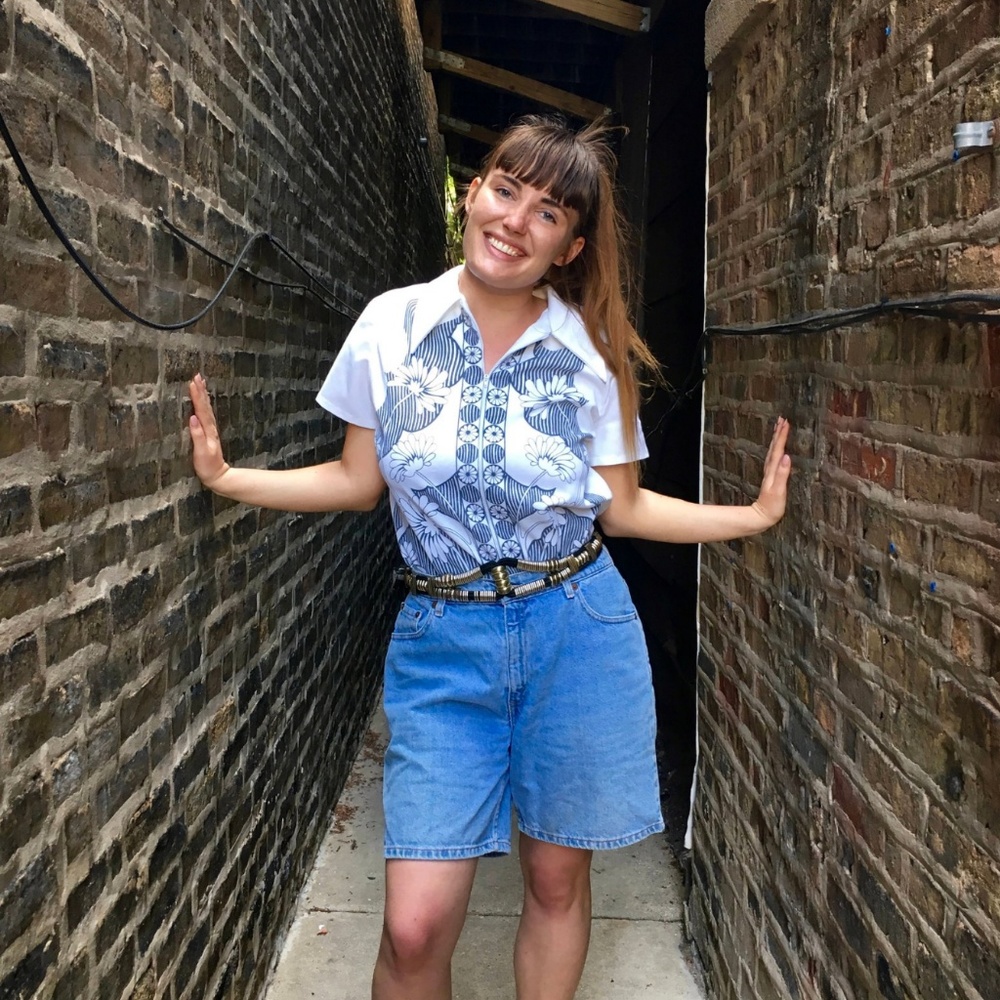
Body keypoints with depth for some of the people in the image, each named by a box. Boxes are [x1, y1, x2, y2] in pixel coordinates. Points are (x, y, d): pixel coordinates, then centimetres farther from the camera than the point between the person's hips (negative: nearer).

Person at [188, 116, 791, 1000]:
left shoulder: (593, 352, 0)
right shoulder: (392, 323, 0)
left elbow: (622, 505, 6)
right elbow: (358, 481, 7)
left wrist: (753, 516, -2)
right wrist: (228, 478, -3)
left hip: (576, 634, 1)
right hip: (442, 638, 0)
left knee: (557, 878, 15)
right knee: (416, 926, -1)